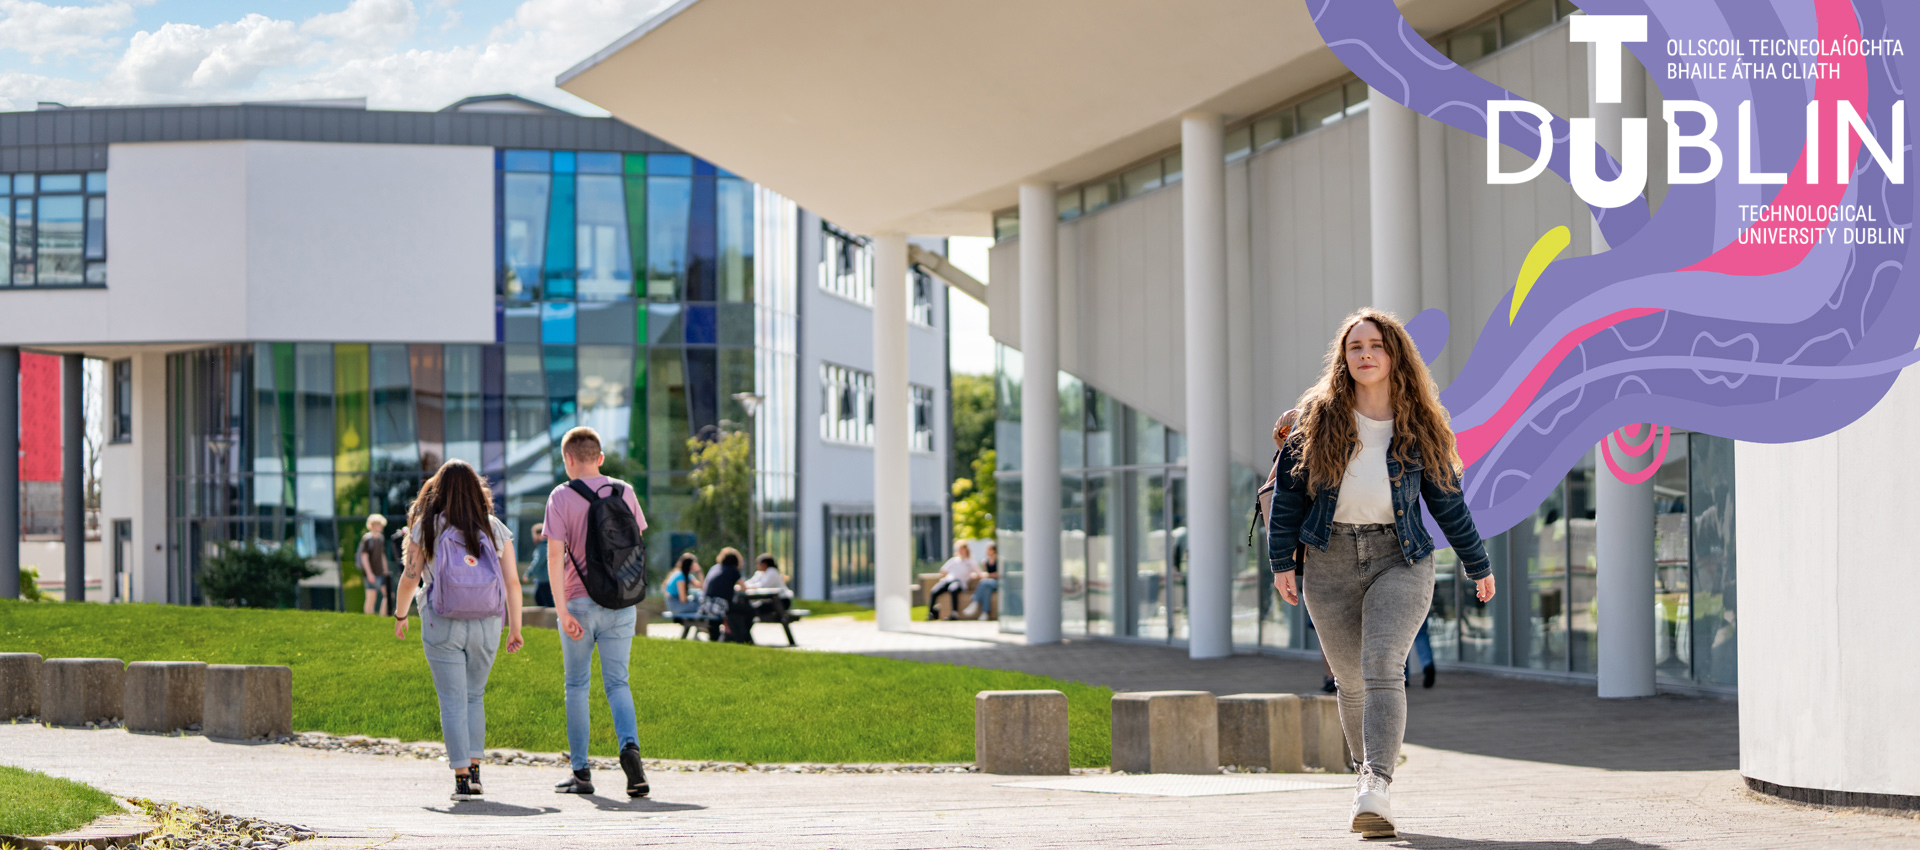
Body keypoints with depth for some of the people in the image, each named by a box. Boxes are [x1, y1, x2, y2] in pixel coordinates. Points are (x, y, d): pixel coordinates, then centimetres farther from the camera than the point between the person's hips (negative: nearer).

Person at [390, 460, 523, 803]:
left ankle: (461, 777, -4)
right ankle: (474, 769, 14)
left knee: (453, 701, 3)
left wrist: (400, 614, 13)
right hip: (486, 625, 2)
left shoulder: (425, 528, -3)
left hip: (442, 625, -2)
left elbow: (410, 578, -3)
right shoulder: (495, 530, 2)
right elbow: (513, 582, -1)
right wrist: (516, 629, 5)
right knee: (474, 696, 19)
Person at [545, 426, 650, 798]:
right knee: (617, 683, 7)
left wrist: (562, 610, -14)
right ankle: (629, 746, -20)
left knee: (576, 685, 9)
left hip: (579, 602, -2)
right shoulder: (624, 492, 5)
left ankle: (581, 771, 9)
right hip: (620, 603, 2)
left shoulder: (561, 497, -6)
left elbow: (554, 555, -13)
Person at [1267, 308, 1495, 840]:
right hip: (1331, 561, 2)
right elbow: (1289, 488, 7)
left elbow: (1447, 501, 13)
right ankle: (1370, 772, 26)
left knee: (1383, 666, -20)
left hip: (1399, 557, -2)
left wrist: (1477, 565, 18)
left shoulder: (1421, 428, 4)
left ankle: (1375, 789, -31)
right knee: (1351, 680, 6)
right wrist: (1282, 560, 1)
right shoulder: (1318, 418, 3)